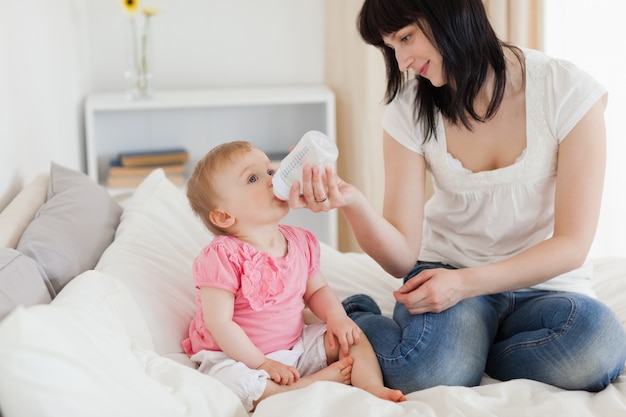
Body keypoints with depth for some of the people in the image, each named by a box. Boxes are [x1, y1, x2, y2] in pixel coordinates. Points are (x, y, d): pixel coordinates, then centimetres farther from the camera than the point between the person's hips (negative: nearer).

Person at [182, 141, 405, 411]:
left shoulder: (301, 242, -1)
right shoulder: (222, 256, -22)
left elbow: (316, 290, 12)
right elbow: (219, 323, -23)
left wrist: (337, 318, -9)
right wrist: (262, 364, -23)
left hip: (295, 347, 6)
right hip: (239, 357, -6)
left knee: (348, 336, -1)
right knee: (231, 380, -36)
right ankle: (321, 380, -22)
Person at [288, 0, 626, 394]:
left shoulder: (569, 91, -14)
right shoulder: (410, 110, -7)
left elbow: (572, 244, -13)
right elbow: (403, 256, -10)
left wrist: (466, 282, -25)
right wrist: (351, 201, -30)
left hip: (544, 280, 1)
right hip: (447, 268, 0)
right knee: (428, 373, -32)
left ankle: (458, 351, -8)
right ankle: (353, 318, 0)